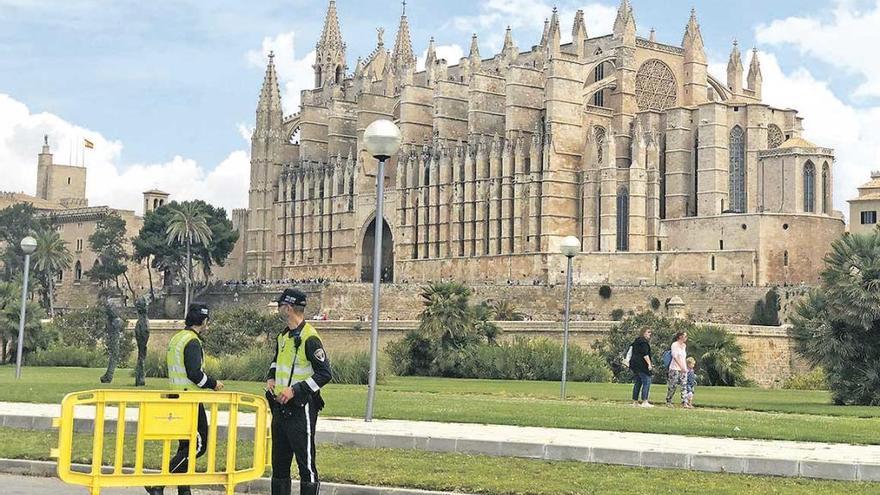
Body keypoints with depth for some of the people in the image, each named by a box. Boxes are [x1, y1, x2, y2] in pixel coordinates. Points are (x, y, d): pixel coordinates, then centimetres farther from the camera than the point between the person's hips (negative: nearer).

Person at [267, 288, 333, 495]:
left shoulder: (309, 338, -14)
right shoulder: (283, 336, 12)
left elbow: (325, 374, -17)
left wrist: (295, 389, -20)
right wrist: (271, 378, 10)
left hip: (301, 408, -9)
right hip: (280, 407, 9)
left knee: (306, 463, -6)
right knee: (279, 462, 15)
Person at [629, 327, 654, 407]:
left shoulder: (636, 341, 20)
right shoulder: (643, 341, -11)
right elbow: (645, 354, -19)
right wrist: (649, 364, -21)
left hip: (635, 364, 10)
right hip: (642, 365, -10)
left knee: (637, 383, 13)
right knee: (646, 382, -9)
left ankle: (635, 401, 14)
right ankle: (644, 402, -14)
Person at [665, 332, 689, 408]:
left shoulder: (684, 346, 16)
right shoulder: (674, 345, -6)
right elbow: (675, 357, -15)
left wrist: (685, 368, 12)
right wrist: (681, 367, -23)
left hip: (683, 369, 7)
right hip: (675, 368, -7)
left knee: (684, 386, -3)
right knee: (672, 386, -3)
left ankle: (684, 402, -6)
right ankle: (668, 402, 8)